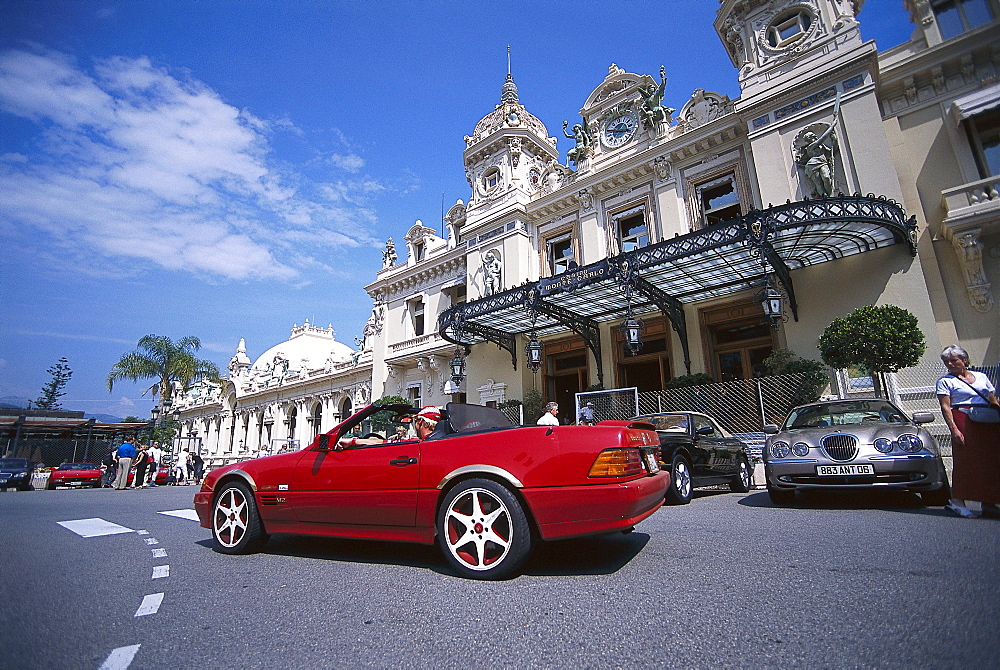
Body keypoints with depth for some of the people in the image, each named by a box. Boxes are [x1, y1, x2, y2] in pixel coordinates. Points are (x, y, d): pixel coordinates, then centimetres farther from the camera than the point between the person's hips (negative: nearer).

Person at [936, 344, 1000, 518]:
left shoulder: (982, 377, 18)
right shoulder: (945, 381, 2)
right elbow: (945, 407, -6)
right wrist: (954, 429, -16)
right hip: (964, 421, -5)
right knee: (965, 460, -9)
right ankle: (957, 501, -6)